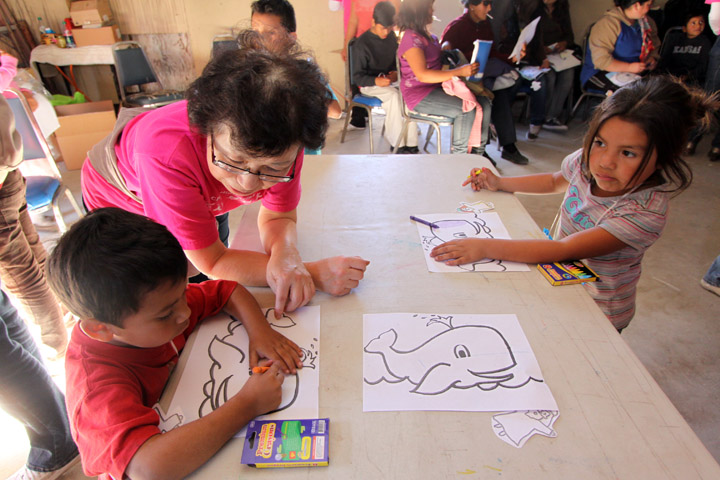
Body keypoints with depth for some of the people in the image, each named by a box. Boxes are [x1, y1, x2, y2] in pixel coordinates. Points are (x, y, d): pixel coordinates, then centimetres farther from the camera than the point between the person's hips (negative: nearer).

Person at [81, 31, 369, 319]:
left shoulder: (281, 146, -36)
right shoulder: (166, 154, -48)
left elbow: (277, 217, -21)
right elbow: (212, 263, -40)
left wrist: (286, 256, -45)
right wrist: (314, 273, -48)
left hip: (204, 201, 4)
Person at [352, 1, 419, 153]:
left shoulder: (391, 36, 6)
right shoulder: (362, 44, -12)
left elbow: (398, 60, 18)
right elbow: (357, 77, -12)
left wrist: (396, 72, -6)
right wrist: (376, 81, -30)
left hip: (390, 80, 5)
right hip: (368, 84, -5)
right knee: (393, 95, -34)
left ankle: (411, 143, -24)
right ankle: (397, 144, -27)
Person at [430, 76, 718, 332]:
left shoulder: (645, 214, -32)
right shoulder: (587, 163, -14)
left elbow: (563, 250, -38)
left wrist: (485, 247, -43)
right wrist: (499, 183, 2)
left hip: (597, 316, -5)